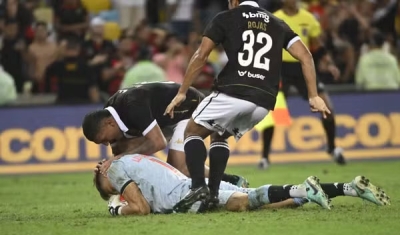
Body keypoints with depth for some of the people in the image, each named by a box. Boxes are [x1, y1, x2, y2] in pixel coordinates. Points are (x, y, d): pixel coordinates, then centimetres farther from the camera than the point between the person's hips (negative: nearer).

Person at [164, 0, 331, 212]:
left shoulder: (225, 19, 11)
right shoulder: (277, 24, 23)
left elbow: (201, 56, 4)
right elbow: (305, 56, 13)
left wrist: (181, 93, 7)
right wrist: (313, 96, 12)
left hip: (232, 93, -5)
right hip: (264, 102, 5)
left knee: (193, 131, 14)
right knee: (219, 136, 28)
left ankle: (198, 186, -9)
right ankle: (213, 193, 13)